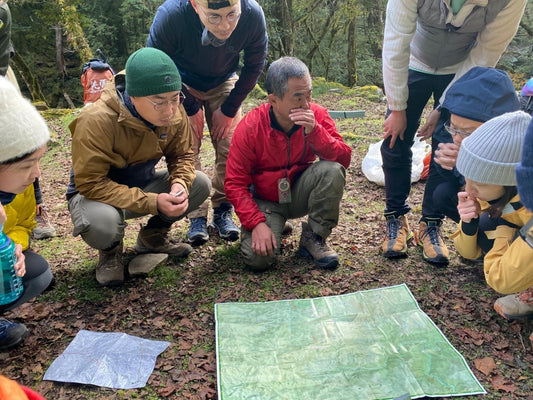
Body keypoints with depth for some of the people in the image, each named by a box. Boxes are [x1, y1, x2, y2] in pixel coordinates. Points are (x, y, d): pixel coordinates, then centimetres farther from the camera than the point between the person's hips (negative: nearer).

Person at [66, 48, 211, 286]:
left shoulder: (174, 112, -15)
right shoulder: (96, 121, -32)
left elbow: (182, 155, -2)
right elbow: (90, 183, -30)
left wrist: (179, 185, -26)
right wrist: (153, 202, -36)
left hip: (144, 185, 5)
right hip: (96, 194, -5)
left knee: (200, 184, -15)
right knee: (102, 221, -40)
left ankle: (153, 236, 11)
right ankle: (110, 251, 2)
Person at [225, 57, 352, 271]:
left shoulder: (317, 115, -13)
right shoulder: (250, 126, -19)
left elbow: (344, 159, -19)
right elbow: (235, 183, -16)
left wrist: (314, 131, -33)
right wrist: (257, 223, -27)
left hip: (300, 193, 2)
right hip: (266, 200, -2)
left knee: (333, 170, -28)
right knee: (258, 257, -25)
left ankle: (314, 237, -8)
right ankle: (276, 224, 13)